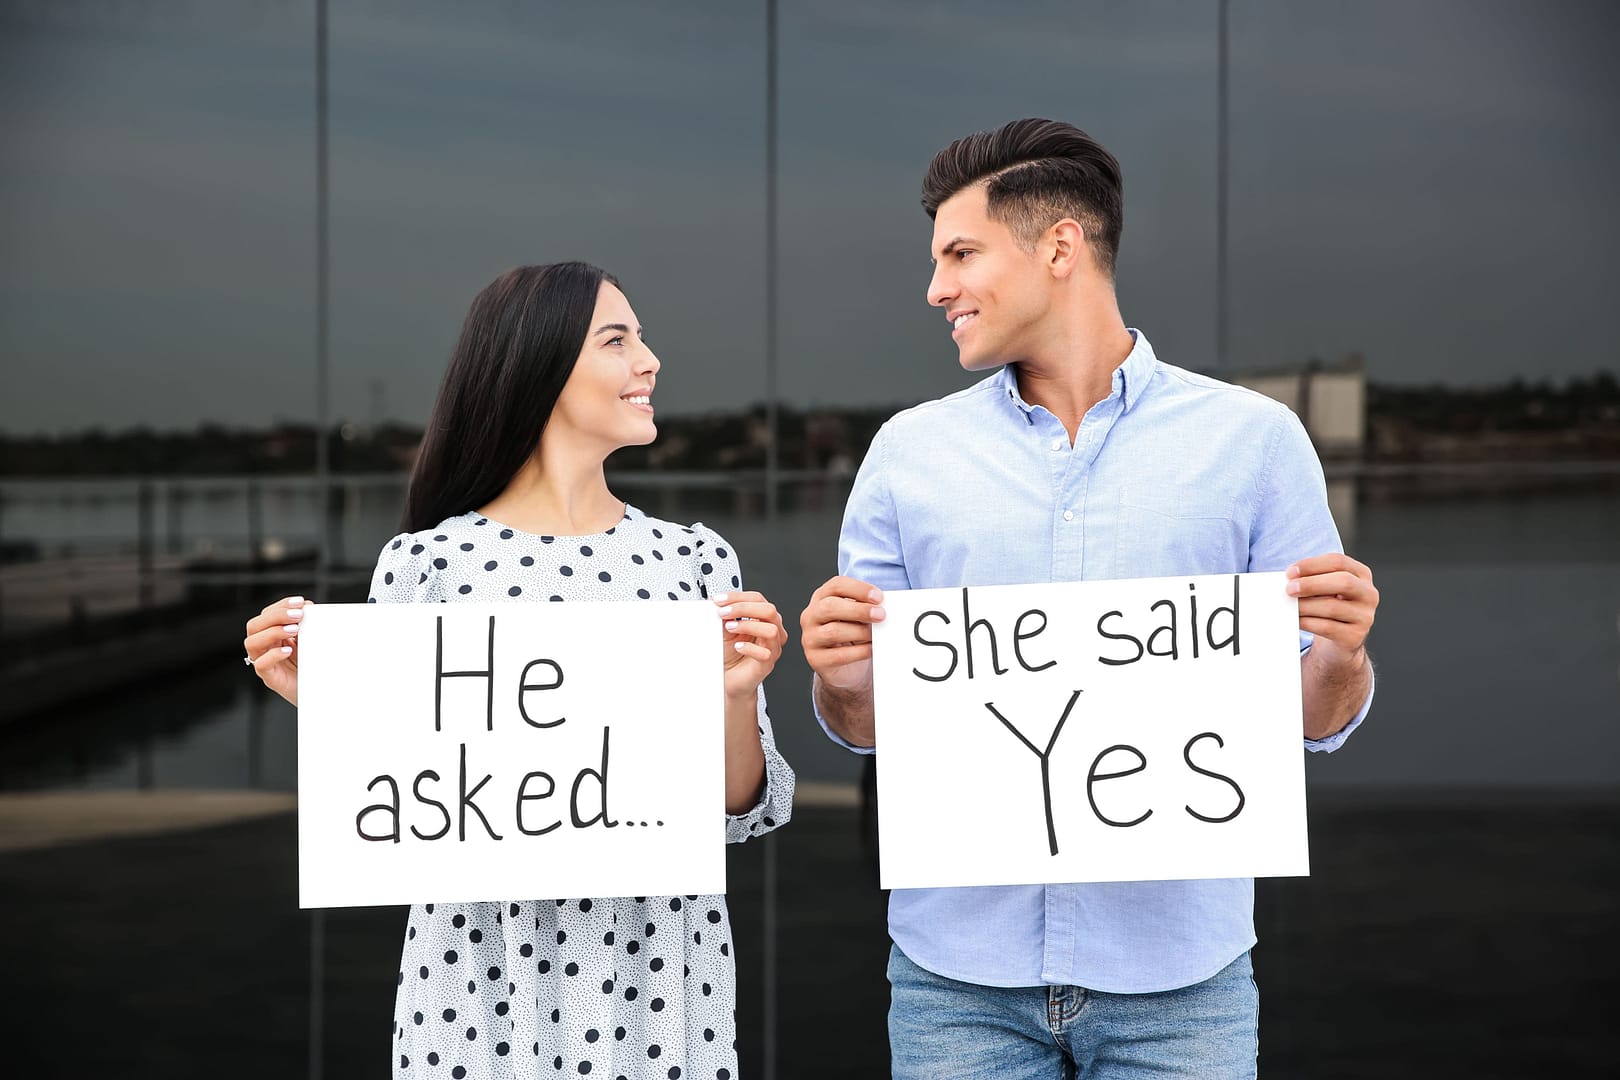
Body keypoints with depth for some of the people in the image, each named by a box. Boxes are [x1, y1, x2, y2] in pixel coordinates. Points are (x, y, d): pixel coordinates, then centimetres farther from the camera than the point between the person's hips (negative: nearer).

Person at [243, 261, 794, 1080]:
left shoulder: (694, 558, 2)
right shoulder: (425, 564, -4)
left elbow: (744, 813, 2)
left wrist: (736, 695, -14)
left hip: (655, 984, 2)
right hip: (483, 991, -2)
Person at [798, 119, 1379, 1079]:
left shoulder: (1253, 439, 1)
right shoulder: (909, 452, 6)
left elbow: (1317, 720, 4)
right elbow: (866, 727, 8)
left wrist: (1342, 653, -17)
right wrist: (838, 680, -13)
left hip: (1178, 971, -1)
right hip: (962, 973, 1)